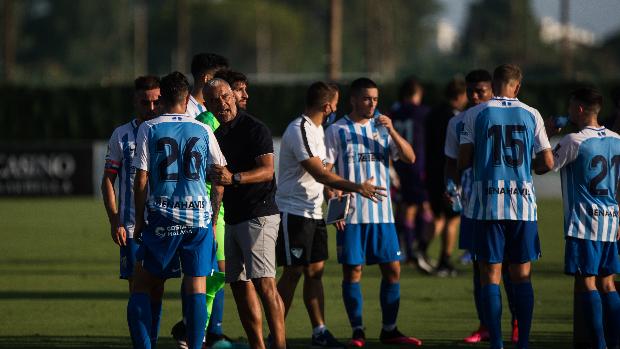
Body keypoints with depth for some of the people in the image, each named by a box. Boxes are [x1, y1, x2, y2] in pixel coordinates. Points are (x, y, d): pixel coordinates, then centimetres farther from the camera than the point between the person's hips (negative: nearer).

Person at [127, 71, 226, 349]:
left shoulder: (148, 129, 0)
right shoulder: (203, 131, 6)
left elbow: (141, 180, -2)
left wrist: (139, 219, 8)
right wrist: (214, 218, 19)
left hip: (163, 216, -2)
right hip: (200, 217, 2)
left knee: (141, 285, 6)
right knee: (196, 287, 3)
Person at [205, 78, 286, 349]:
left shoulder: (254, 129, -9)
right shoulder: (217, 135, 14)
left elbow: (267, 170, -20)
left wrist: (234, 178, -34)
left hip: (259, 214, -8)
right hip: (232, 219, 8)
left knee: (264, 283, -17)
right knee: (239, 285, 7)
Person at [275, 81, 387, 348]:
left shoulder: (317, 129, 13)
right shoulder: (299, 131, -19)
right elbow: (319, 173, -23)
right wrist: (357, 188, -23)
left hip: (314, 211, 9)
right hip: (294, 212, -9)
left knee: (315, 270, 9)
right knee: (293, 273, -6)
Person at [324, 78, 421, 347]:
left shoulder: (382, 128, 11)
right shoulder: (337, 131, 1)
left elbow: (410, 158, 2)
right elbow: (326, 171, -1)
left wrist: (391, 130, -12)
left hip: (382, 213, 3)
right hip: (351, 214, -3)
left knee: (392, 269, 2)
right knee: (352, 271, -2)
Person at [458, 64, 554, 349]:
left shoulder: (475, 114, -1)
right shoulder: (531, 115, 3)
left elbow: (463, 162, -3)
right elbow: (547, 163, 4)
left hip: (488, 204, -1)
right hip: (523, 203, 1)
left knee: (490, 275, 2)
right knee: (522, 276, 9)